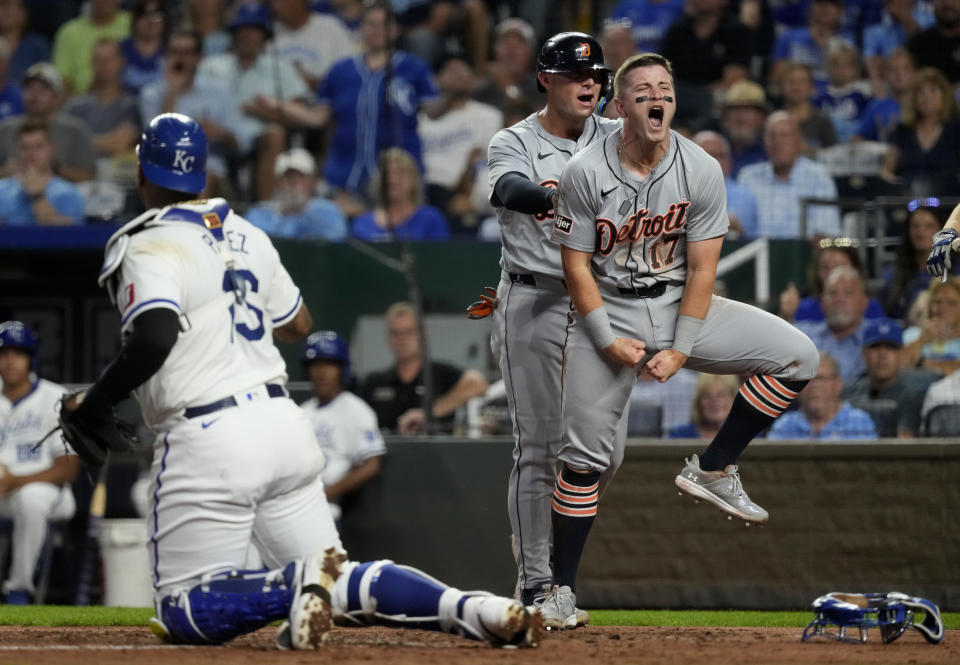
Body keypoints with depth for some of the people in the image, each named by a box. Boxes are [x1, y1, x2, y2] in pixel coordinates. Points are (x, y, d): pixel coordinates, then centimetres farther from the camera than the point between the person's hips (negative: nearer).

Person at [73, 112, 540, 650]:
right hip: (285, 423, 7)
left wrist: (96, 405, -14)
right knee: (340, 582, 9)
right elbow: (299, 324, 26)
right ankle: (474, 609, -14)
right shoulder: (246, 235, 14)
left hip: (208, 442, -7)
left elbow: (155, 338, -25)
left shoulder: (148, 246, -8)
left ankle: (296, 585, -26)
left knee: (184, 611, 1)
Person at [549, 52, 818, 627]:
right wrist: (608, 341, -14)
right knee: (585, 455, -6)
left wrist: (680, 349, -13)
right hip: (608, 310, -2)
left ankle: (713, 469, -1)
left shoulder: (702, 170, -9)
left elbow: (702, 269, -7)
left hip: (680, 305, 2)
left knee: (797, 356, -13)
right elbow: (577, 266, -8)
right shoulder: (585, 173, -13)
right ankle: (562, 589, 5)